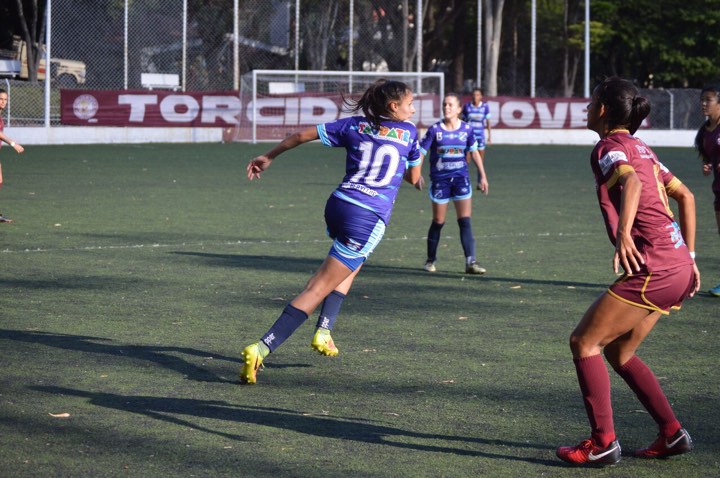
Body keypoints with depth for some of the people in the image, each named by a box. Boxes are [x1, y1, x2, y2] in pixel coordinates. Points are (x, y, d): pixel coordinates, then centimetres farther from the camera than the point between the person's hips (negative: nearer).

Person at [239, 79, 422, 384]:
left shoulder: (354, 126, 13)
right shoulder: (408, 132, 6)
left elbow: (303, 135, 11)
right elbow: (414, 178, 16)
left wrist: (268, 157, 22)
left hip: (338, 205, 5)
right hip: (369, 218, -5)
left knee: (352, 265, 33)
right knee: (320, 288, -7)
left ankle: (324, 332, 17)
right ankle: (262, 348, -18)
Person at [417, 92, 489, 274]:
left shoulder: (466, 129, -2)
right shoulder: (435, 130, -8)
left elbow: (474, 152, 10)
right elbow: (421, 152, -5)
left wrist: (483, 176, 10)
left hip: (461, 178, 1)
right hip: (440, 179, -1)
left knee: (465, 221, -7)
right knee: (438, 222, 6)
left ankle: (470, 262, -8)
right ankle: (430, 261, 23)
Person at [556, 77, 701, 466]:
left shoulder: (609, 148, -6)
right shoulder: (641, 149, 21)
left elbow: (631, 181, -28)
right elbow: (685, 196, 23)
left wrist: (623, 234, -39)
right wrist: (688, 256, 23)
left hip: (653, 268, -9)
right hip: (678, 266, 9)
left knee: (583, 342, -2)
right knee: (618, 351, 19)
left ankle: (603, 443, -3)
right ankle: (672, 434, 17)